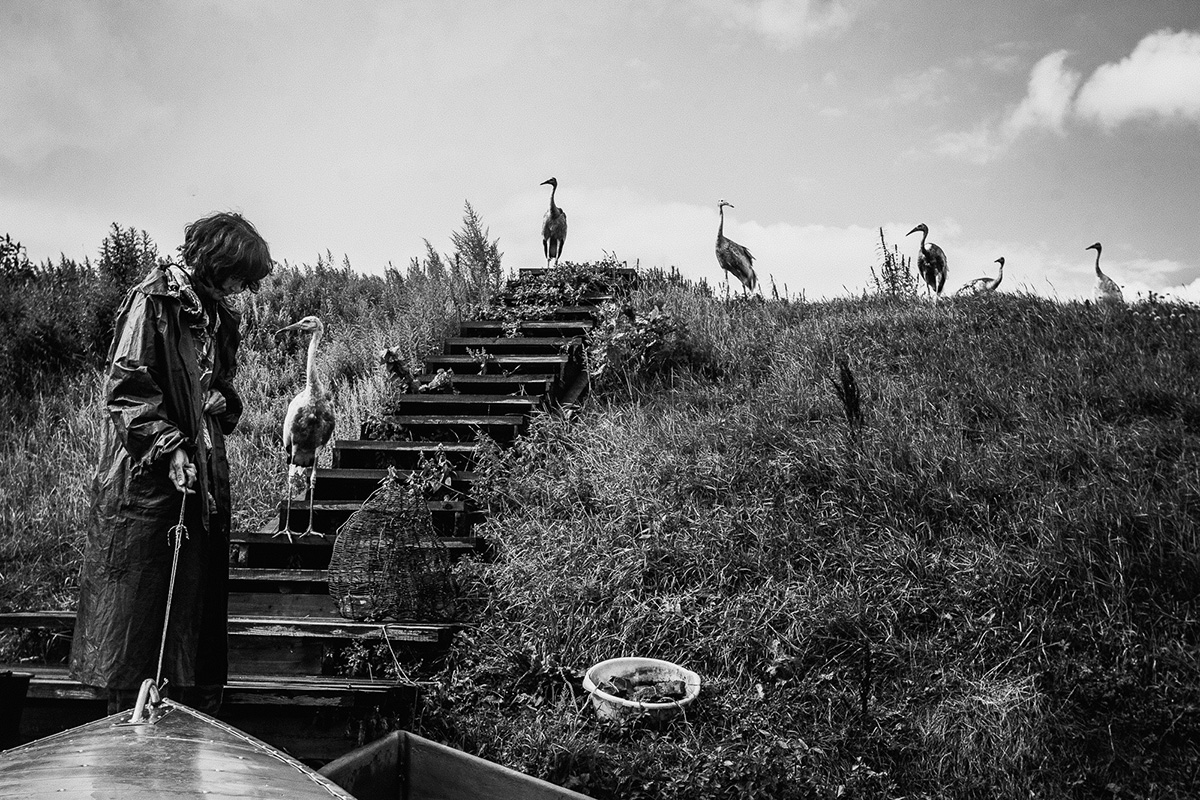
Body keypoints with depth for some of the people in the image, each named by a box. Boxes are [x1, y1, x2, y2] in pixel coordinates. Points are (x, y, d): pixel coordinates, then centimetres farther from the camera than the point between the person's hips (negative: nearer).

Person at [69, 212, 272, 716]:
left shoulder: (217, 313, 16)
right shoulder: (153, 300, -9)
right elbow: (126, 388, -16)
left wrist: (222, 404, 5)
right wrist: (169, 447, -23)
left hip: (202, 478, 8)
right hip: (147, 480, -8)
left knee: (201, 600, 10)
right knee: (139, 608, -2)